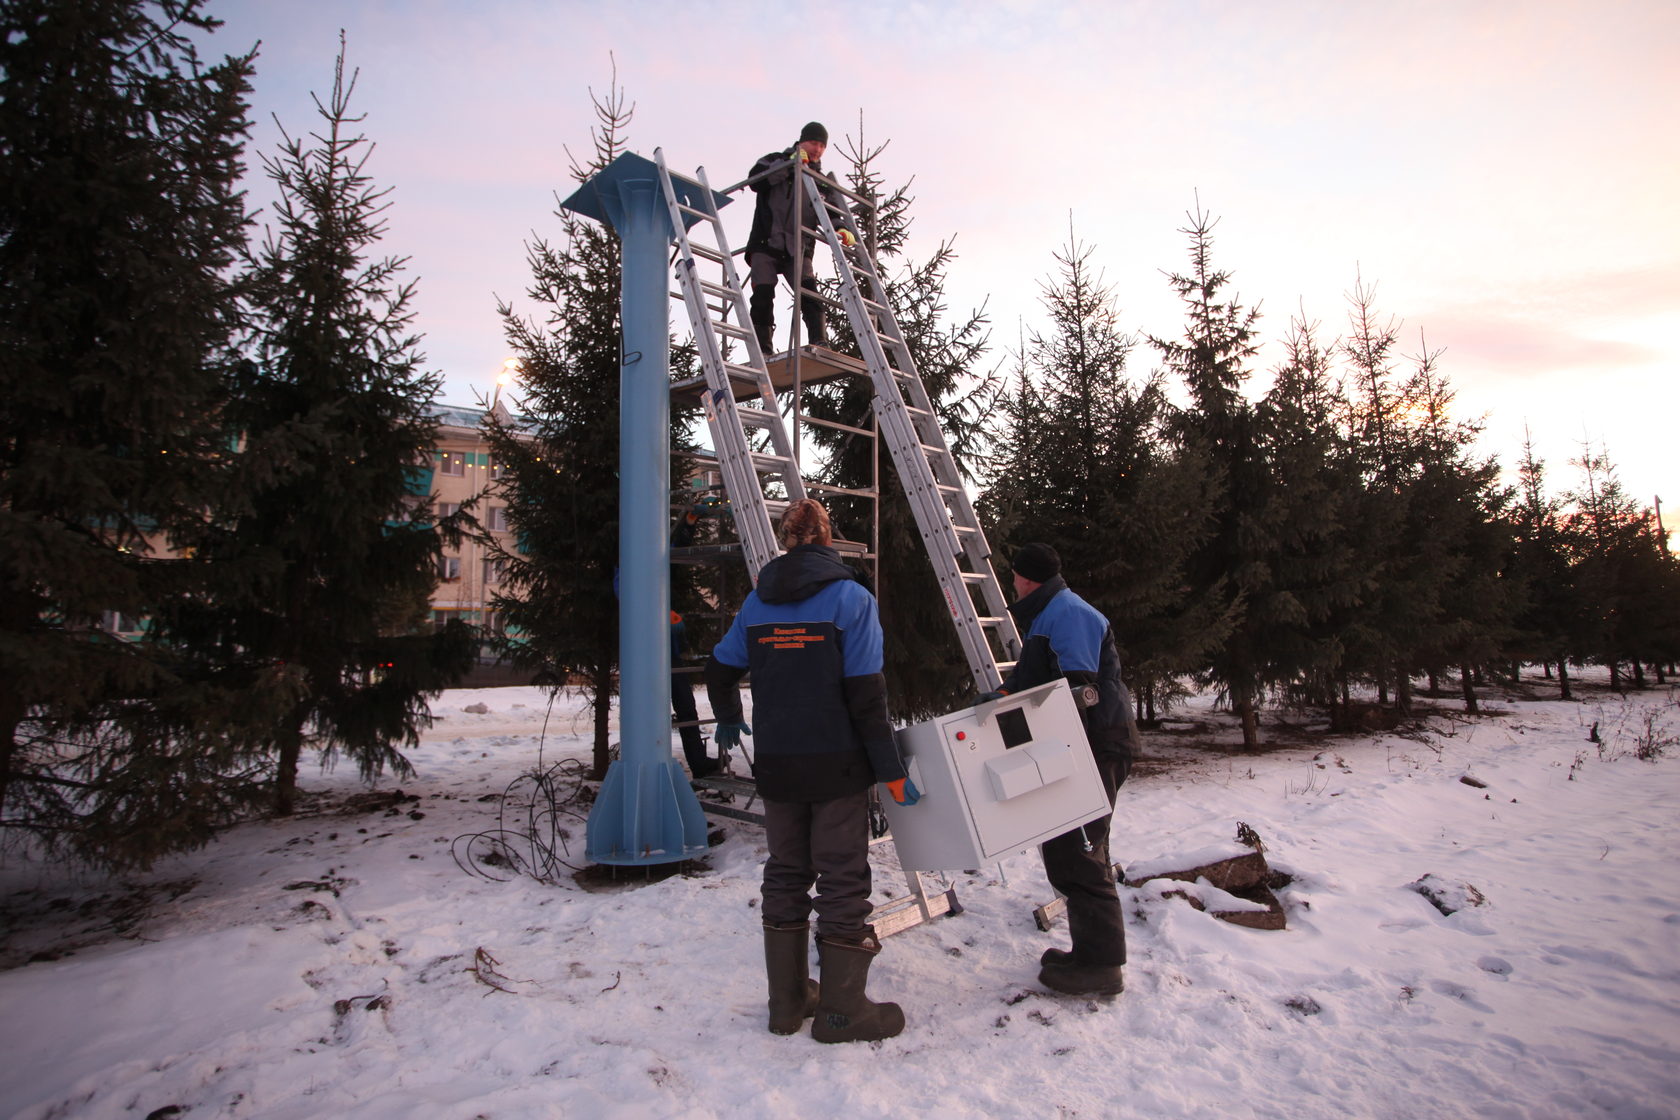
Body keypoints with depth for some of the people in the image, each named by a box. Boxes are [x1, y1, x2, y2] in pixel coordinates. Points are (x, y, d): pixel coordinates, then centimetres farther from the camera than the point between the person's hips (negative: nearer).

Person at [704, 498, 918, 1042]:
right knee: (843, 880, 7)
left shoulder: (758, 601, 4)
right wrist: (893, 772, -9)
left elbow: (720, 670, 11)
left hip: (777, 767, 4)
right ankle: (842, 1009, 17)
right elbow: (865, 696, -15)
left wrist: (729, 721, 31)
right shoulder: (851, 598, -10)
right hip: (837, 766, -4)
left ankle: (788, 1001, 27)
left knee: (785, 876, 16)